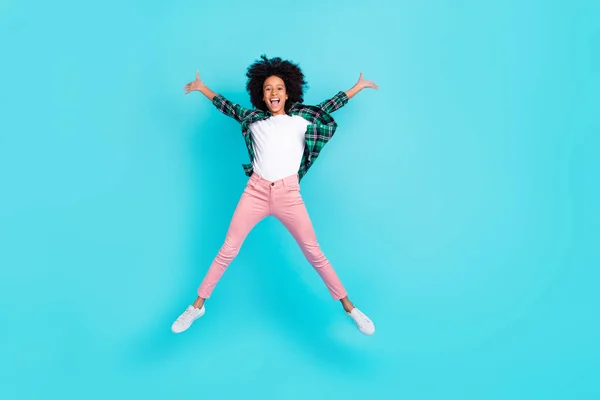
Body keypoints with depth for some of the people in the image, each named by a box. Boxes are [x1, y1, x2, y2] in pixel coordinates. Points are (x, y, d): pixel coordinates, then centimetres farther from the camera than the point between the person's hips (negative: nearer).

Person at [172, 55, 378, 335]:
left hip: (288, 194, -1)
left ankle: (348, 306, 16)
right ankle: (197, 305, 17)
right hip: (256, 192, 1)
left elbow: (325, 108, 17)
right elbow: (230, 108, 25)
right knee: (228, 250, 3)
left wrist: (358, 87, 21)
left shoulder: (301, 119, 7)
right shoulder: (254, 119, 10)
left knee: (314, 253, 2)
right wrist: (202, 88, 34)